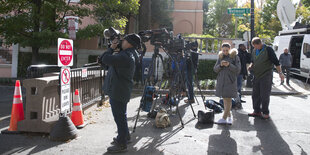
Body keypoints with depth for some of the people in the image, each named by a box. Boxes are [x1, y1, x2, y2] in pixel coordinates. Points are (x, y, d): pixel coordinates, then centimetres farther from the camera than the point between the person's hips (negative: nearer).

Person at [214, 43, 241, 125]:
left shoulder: (235, 57, -2)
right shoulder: (220, 57, 9)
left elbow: (238, 69, -8)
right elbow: (215, 69, 5)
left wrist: (229, 65, -22)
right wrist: (220, 65, -15)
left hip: (230, 81, -4)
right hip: (221, 81, 4)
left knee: (228, 99, -8)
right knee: (224, 99, 8)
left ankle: (224, 118, -6)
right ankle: (229, 117, 18)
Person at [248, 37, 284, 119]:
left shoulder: (268, 49, -9)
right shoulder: (254, 51, 10)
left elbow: (276, 62, -9)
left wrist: (280, 72, -12)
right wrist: (251, 66, 1)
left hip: (266, 76, -7)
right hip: (256, 76, 7)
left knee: (264, 95, -3)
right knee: (255, 94, 9)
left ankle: (265, 113, 8)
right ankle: (257, 111, 20)